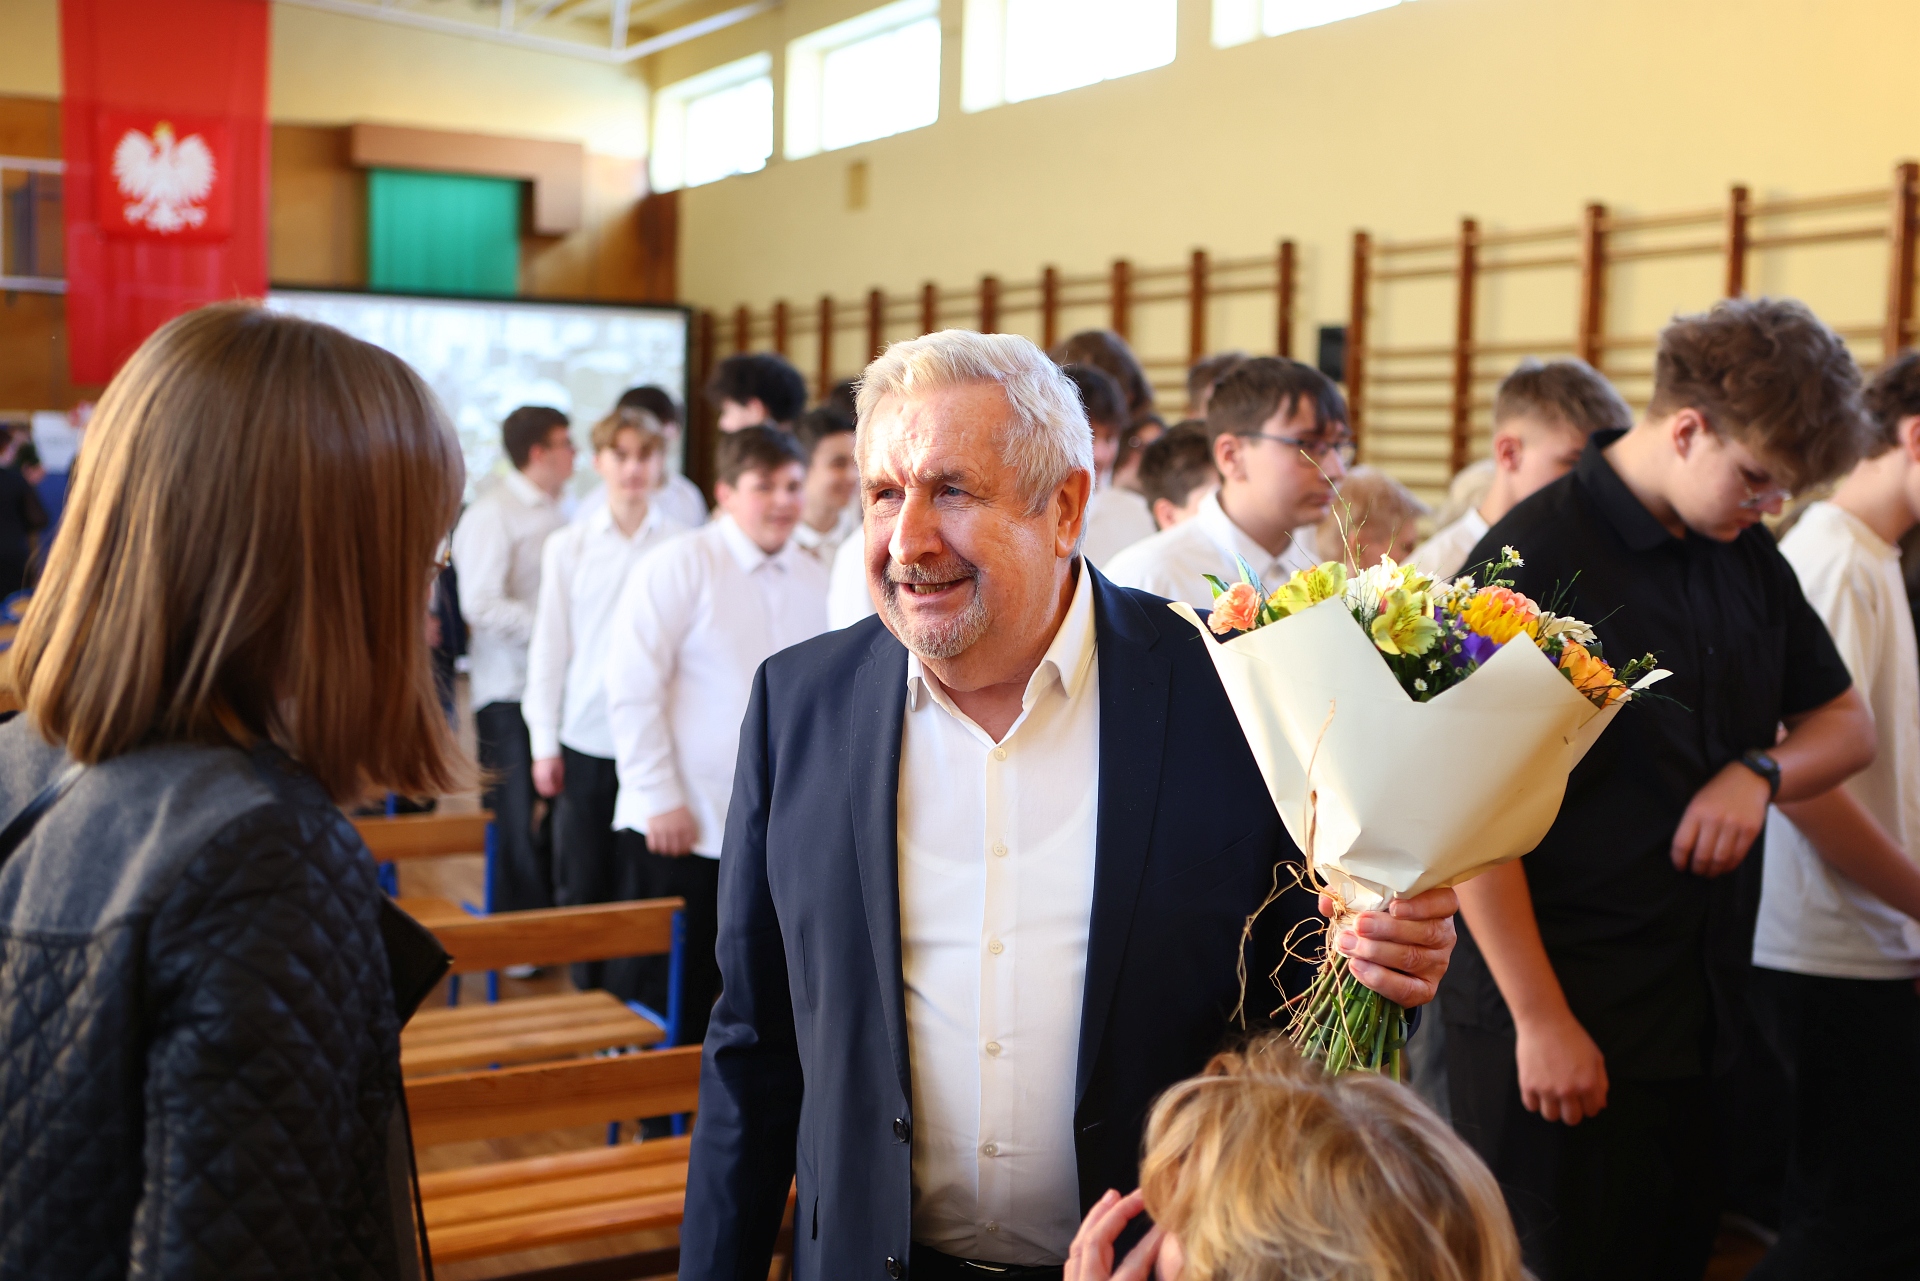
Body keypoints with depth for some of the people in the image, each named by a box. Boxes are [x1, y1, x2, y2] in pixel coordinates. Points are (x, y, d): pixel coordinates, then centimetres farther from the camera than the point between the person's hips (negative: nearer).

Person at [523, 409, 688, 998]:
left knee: (639, 885, 2)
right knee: (581, 883, 9)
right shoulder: (568, 546, 3)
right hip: (584, 742, 2)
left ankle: (627, 1009, 14)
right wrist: (543, 743, 3)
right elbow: (548, 647, 6)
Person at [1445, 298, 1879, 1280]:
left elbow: (1846, 722, 20)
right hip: (1560, 1030, -7)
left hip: (1702, 1016, 7)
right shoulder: (1534, 560, -14)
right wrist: (1541, 1019, -16)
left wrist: (1764, 773, -4)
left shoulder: (1746, 557, 9)